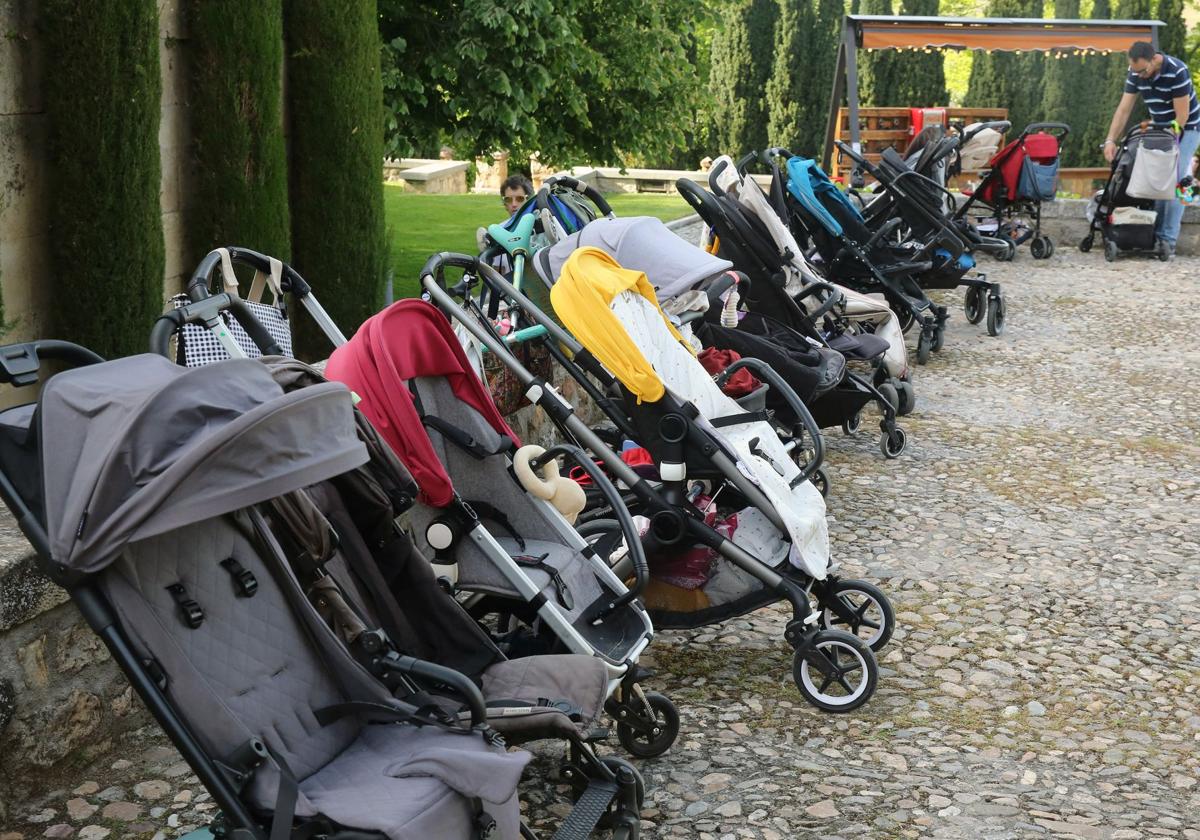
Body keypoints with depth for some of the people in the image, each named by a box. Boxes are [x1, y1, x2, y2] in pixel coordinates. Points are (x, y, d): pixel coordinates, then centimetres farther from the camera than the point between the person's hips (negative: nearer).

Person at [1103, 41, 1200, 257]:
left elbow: (1182, 115, -24)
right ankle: (1154, 233, 8)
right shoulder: (1136, 73, -9)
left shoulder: (1177, 71, -28)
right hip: (1159, 130, 6)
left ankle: (1168, 239, -10)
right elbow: (1124, 109, -8)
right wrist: (1110, 140, -17)